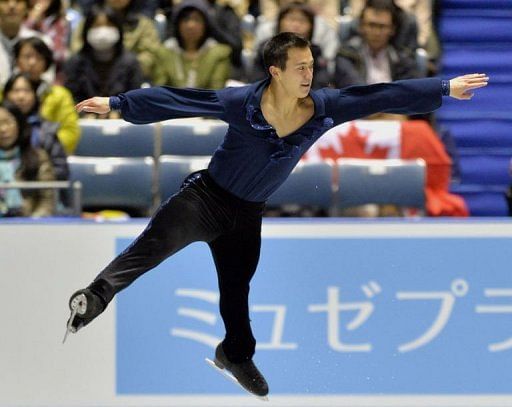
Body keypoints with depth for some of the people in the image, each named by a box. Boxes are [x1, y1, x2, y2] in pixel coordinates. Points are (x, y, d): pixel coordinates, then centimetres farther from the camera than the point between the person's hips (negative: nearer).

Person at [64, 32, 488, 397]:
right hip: (207, 197, -4)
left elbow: (383, 96, -14)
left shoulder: (324, 107, -15)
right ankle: (94, 298, -40)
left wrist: (445, 88, -14)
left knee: (237, 289, 22)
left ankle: (236, 355, 47)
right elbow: (175, 100, -21)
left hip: (247, 214, 4)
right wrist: (117, 104, -22)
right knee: (156, 243, -30)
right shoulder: (242, 103, -24)